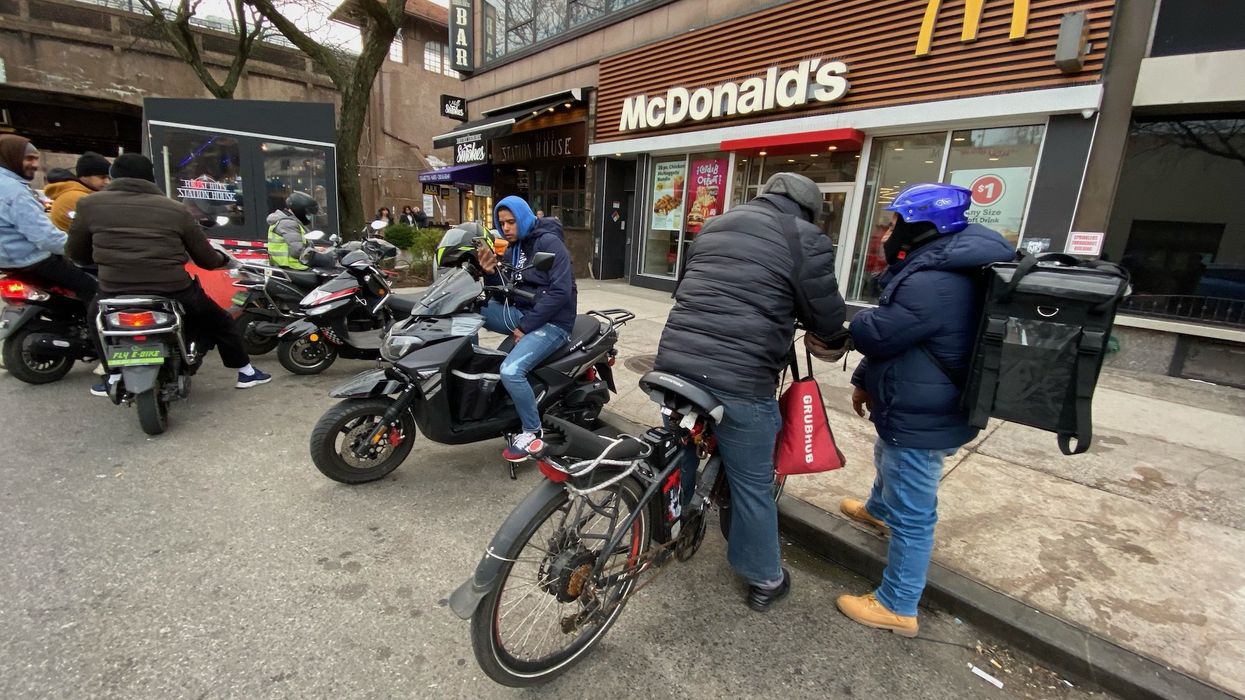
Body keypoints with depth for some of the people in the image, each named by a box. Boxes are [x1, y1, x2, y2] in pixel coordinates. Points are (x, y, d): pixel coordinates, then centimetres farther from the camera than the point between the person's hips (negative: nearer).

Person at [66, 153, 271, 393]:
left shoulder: (90, 205, 6)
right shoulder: (175, 209, 4)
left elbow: (76, 252, 16)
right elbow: (205, 259, 7)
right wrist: (223, 258, 31)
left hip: (115, 293, 2)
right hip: (174, 290, -1)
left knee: (97, 317, 36)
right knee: (219, 322, 24)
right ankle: (246, 372, 31)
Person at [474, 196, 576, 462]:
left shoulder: (549, 242, -10)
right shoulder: (512, 248, 14)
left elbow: (561, 292, -20)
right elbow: (504, 294, 13)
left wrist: (526, 326, -19)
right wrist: (491, 272, -8)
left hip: (551, 322, -8)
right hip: (521, 313, 8)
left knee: (511, 370, -27)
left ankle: (533, 433, -8)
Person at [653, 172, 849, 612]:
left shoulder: (714, 225, 18)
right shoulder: (806, 238, 0)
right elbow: (827, 318, 1)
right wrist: (835, 344, 24)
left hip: (674, 363, 6)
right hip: (740, 382, -5)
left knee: (676, 458, 25)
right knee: (752, 485, 12)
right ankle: (765, 580, 32)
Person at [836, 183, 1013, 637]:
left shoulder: (932, 284, -30)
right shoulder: (938, 268, 9)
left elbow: (874, 335, -26)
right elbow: (895, 342, 15)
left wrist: (863, 319, -3)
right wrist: (865, 380, 16)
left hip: (920, 420, -11)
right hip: (916, 411, 11)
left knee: (911, 516, 2)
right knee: (887, 461, 36)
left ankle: (897, 608, 18)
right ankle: (877, 510, 65)